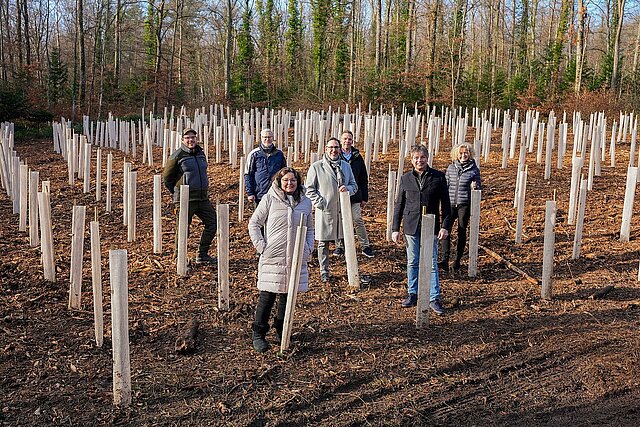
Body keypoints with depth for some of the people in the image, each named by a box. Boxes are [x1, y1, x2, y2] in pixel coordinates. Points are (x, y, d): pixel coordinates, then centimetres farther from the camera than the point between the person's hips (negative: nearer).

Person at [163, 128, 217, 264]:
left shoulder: (201, 153, 11)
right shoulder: (177, 156, -8)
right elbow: (167, 176, -2)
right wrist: (176, 193, 4)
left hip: (203, 198, 7)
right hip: (185, 200, -7)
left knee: (212, 223, 8)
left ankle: (202, 255, 21)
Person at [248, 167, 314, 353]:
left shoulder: (305, 202, 9)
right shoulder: (270, 199, -3)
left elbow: (309, 228, 19)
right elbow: (254, 223, 1)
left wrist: (308, 248, 6)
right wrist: (261, 246, -6)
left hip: (296, 258, 4)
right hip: (272, 257, -4)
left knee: (288, 296, 11)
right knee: (267, 296, -3)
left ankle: (281, 331, 26)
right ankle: (258, 335, 6)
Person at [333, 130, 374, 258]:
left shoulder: (357, 158, 8)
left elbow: (364, 179, 11)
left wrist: (364, 197, 7)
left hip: (354, 195, 1)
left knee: (358, 221, 0)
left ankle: (365, 246, 8)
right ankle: (340, 246, 18)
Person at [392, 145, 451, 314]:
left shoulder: (438, 177, 0)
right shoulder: (405, 179, 5)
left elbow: (445, 203, 2)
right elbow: (399, 205, 9)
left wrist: (444, 226, -5)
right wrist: (395, 228, 5)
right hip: (411, 227, 2)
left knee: (432, 263, 0)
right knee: (412, 262, 10)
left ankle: (434, 298, 7)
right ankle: (412, 294, 22)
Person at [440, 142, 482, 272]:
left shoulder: (474, 169, 1)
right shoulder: (451, 168, 8)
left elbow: (479, 188, 5)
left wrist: (475, 187, -17)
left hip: (464, 205, -2)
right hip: (450, 204, 2)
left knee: (462, 232, 4)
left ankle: (457, 261, 14)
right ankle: (445, 260, -13)